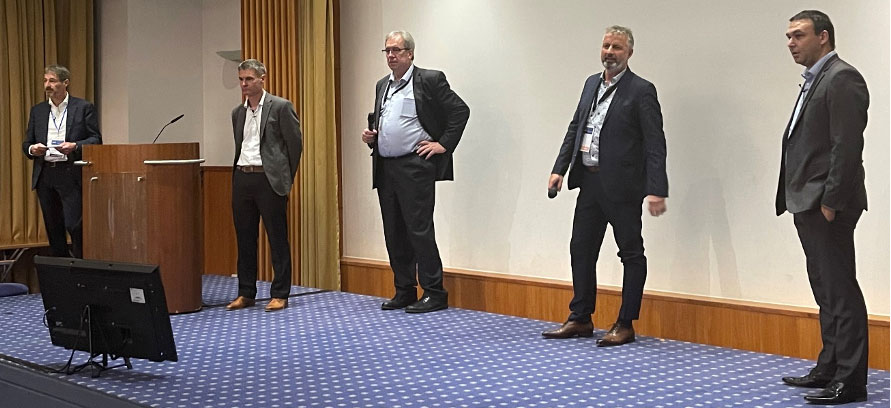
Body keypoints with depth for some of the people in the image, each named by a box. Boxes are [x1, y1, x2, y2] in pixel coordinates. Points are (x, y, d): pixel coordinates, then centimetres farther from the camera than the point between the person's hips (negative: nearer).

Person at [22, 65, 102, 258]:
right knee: (53, 228, 10)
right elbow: (27, 143, 15)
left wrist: (75, 146, -19)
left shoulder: (84, 108, 1)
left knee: (74, 225, -11)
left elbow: (96, 139, -2)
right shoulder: (37, 110, 13)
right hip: (45, 175, 5)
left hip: (71, 175, -5)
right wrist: (32, 149, -8)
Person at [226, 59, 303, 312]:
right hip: (242, 178, 6)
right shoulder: (237, 113, 15)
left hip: (269, 180, -6)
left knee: (277, 239, 0)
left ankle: (279, 294, 6)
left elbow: (295, 143, -2)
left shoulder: (281, 107, -3)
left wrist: (286, 177, 0)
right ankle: (246, 293, 17)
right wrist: (239, 173, 14)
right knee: (245, 239, 9)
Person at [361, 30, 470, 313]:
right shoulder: (382, 85, 18)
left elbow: (460, 110, -6)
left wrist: (444, 144, -9)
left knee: (419, 230, -8)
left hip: (414, 166, -7)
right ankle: (404, 291, 19)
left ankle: (434, 294, -1)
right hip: (385, 168, 7)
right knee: (394, 234, 10)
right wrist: (370, 136, 9)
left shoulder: (430, 80, -4)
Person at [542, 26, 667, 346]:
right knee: (581, 249, 12)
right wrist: (559, 169, 9)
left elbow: (655, 143, -13)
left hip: (622, 186, -7)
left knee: (631, 253, 4)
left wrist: (657, 190, -20)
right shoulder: (591, 84, 13)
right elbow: (575, 128, 17)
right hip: (590, 181, 7)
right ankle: (580, 319, 23)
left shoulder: (641, 91, -8)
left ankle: (625, 325, 11)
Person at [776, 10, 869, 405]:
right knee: (826, 291, 15)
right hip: (809, 205, 10)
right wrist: (799, 201, 13)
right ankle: (829, 369, 23)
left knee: (840, 291, -6)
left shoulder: (843, 78, -11)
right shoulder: (814, 81, 19)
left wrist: (830, 202, -20)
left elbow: (847, 146, -18)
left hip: (828, 207, -10)